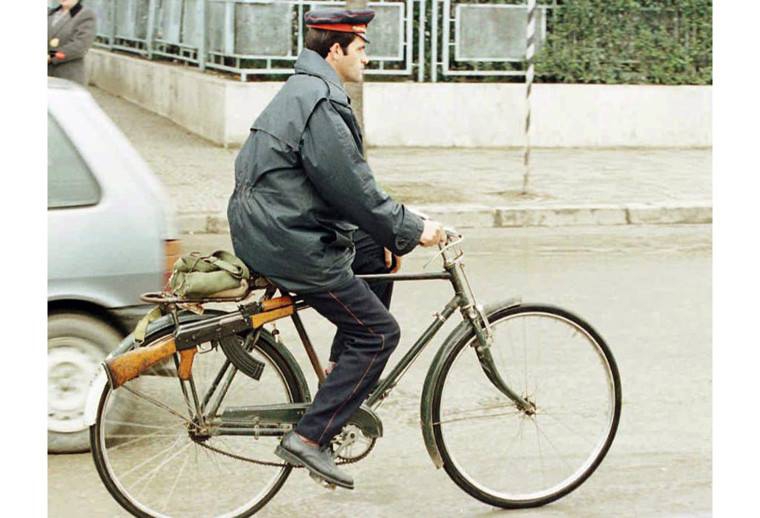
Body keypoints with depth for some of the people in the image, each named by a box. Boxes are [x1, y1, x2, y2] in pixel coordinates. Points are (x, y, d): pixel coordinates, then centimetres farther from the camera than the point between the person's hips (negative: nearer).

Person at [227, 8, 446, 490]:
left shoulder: (303, 90, 16)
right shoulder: (321, 105, -18)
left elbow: (349, 181, 21)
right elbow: (354, 190, -20)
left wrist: (389, 234, 19)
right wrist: (411, 230, -10)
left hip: (266, 227, 10)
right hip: (289, 244, -10)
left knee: (377, 254, 23)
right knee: (378, 332, -4)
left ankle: (344, 373, 22)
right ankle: (310, 437, -5)